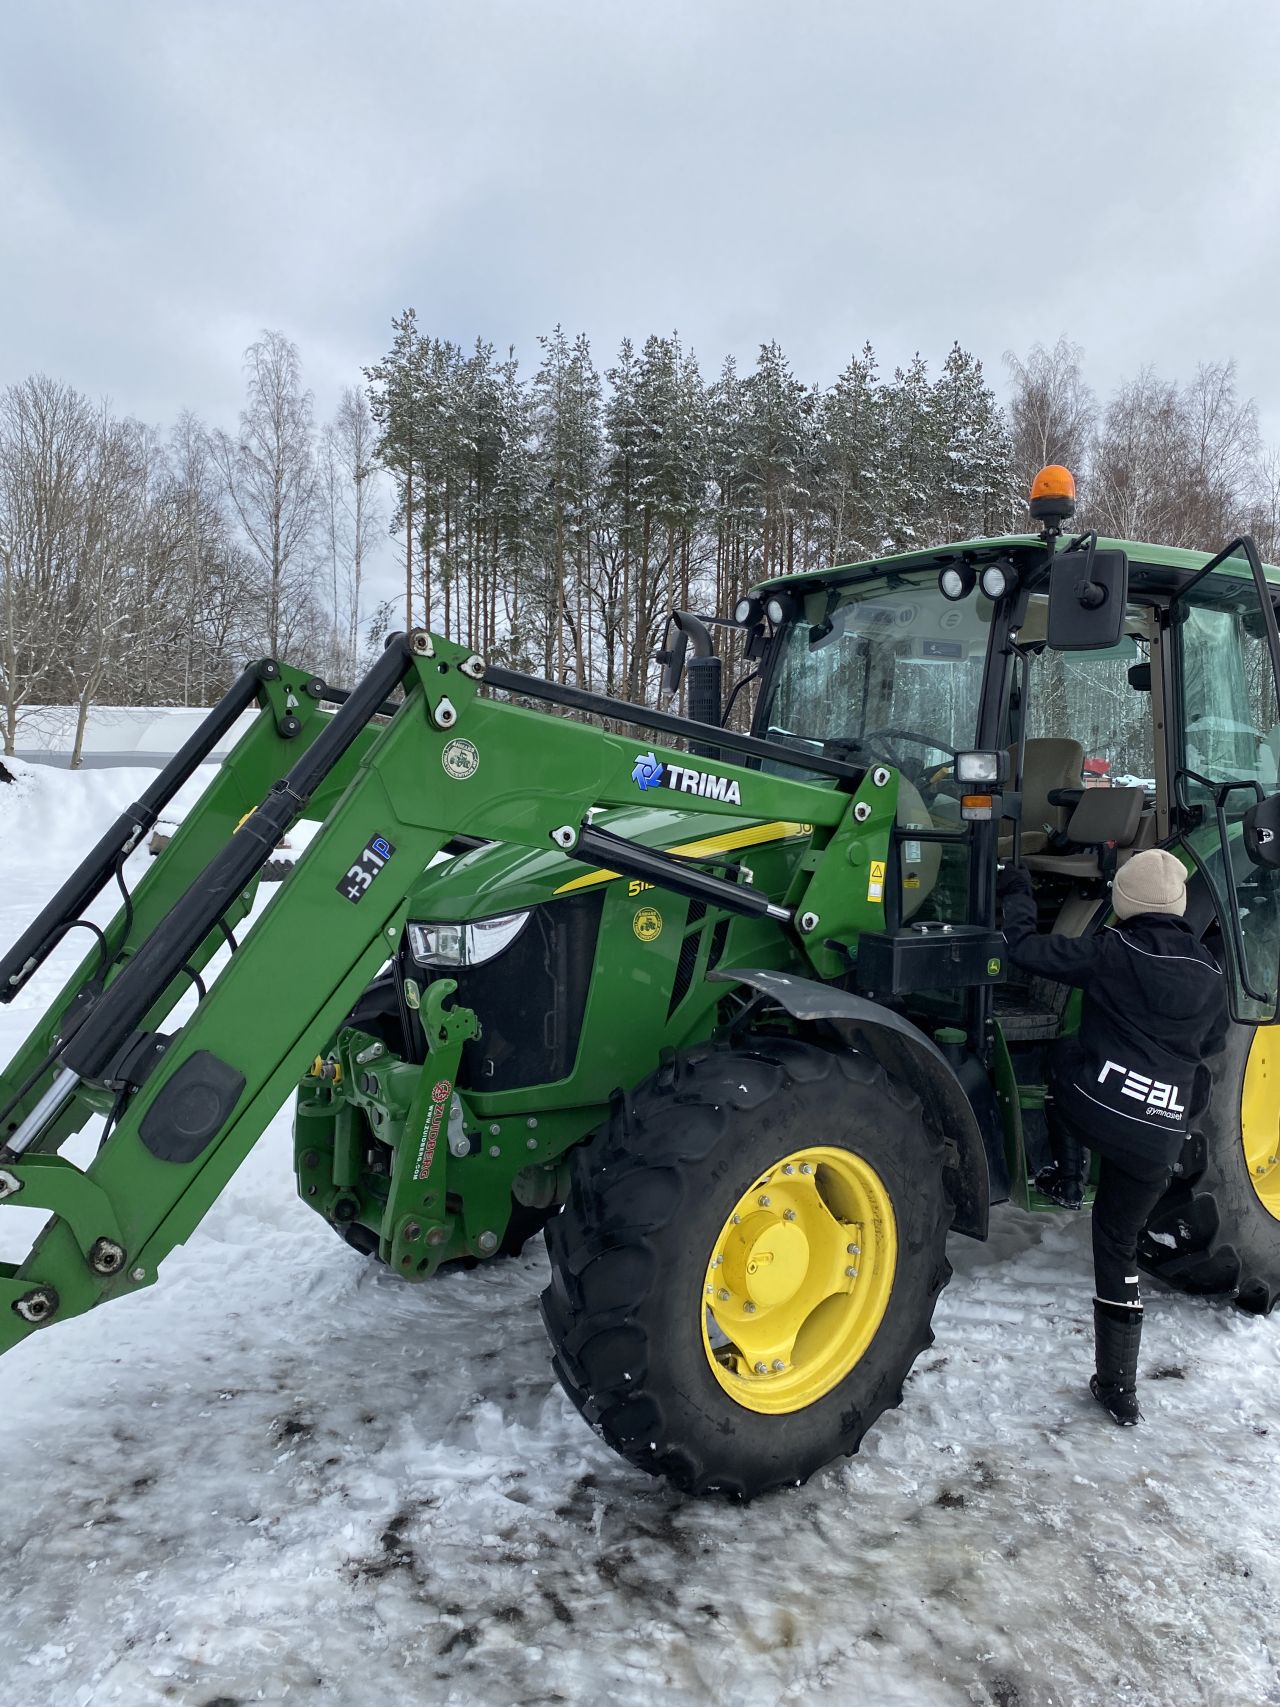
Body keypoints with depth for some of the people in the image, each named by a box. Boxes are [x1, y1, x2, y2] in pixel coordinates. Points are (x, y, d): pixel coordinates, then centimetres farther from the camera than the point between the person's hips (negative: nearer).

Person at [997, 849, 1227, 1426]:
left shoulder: (1112, 952, -5)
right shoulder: (1210, 976, 9)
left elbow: (1026, 948, -4)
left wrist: (1016, 893, 12)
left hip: (1097, 1111, -4)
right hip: (1159, 1141, 4)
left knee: (1066, 1055, 30)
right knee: (1118, 1243, 19)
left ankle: (1067, 1177, 23)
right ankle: (1119, 1387, 21)